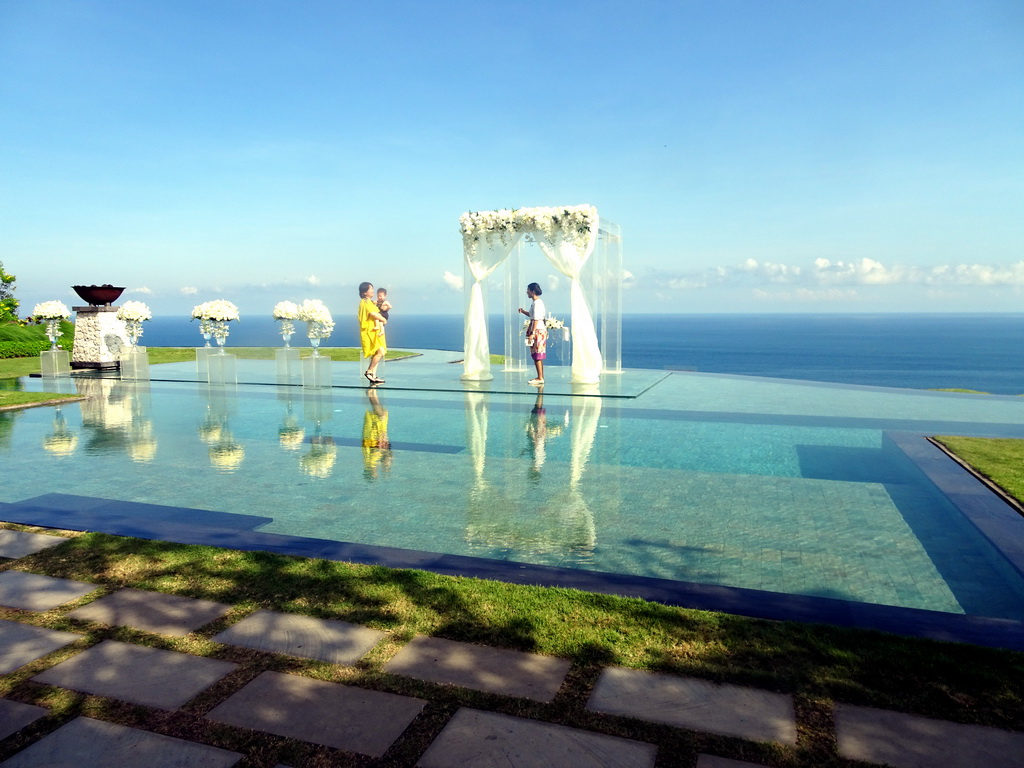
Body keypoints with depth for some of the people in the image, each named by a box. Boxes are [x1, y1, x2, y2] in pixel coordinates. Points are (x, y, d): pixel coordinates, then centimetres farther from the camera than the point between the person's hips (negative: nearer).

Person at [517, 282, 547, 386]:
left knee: (537, 356, -7)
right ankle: (541, 377, 17)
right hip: (539, 330, 10)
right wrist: (524, 312, 16)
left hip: (537, 330, -10)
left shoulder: (537, 303, -15)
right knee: (538, 356, 12)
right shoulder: (538, 302, 15)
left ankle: (540, 378, -5)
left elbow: (536, 319, -20)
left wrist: (532, 333, -22)